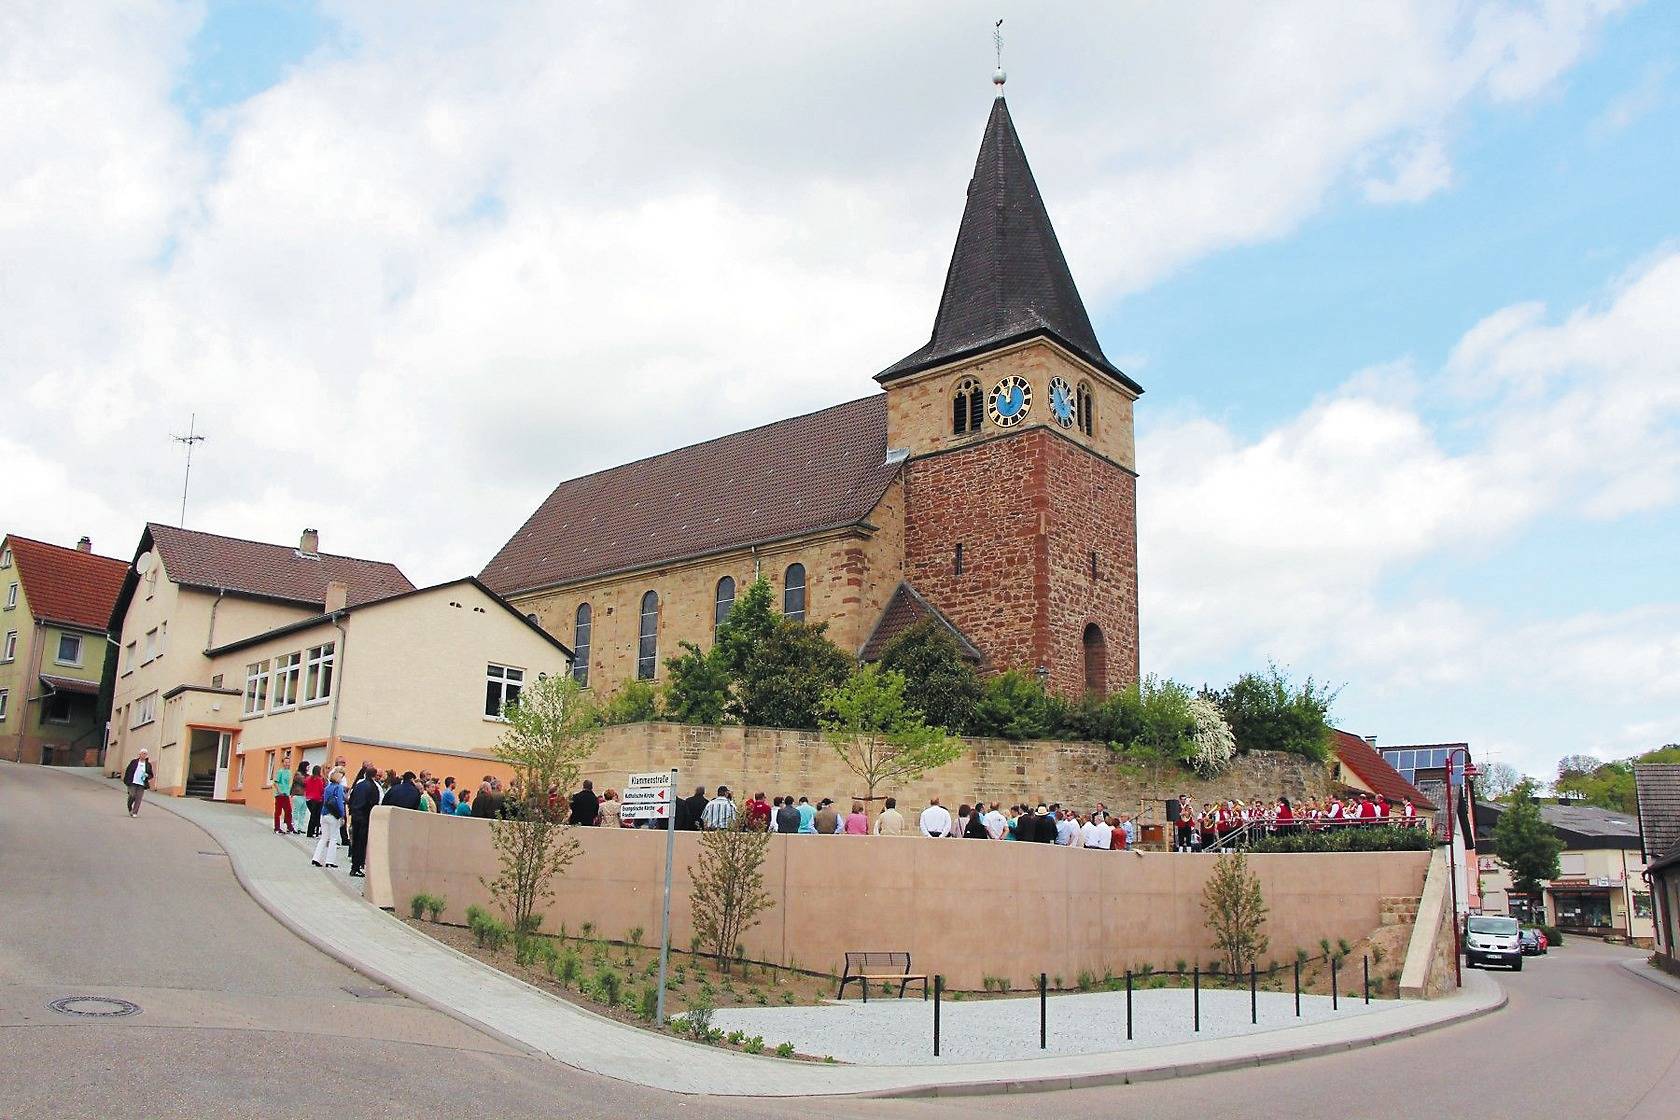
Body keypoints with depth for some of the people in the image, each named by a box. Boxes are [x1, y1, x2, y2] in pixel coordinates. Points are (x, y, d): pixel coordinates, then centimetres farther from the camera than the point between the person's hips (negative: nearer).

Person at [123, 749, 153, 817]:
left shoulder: (148, 764, 9)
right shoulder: (134, 762, 6)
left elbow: (151, 775, 13)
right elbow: (128, 770, 7)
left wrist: (147, 776, -9)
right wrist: (126, 780, 1)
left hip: (142, 784, 1)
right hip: (133, 782, -1)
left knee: (138, 798, -5)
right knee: (132, 796, -8)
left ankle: (135, 813, -2)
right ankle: (130, 809, 20)